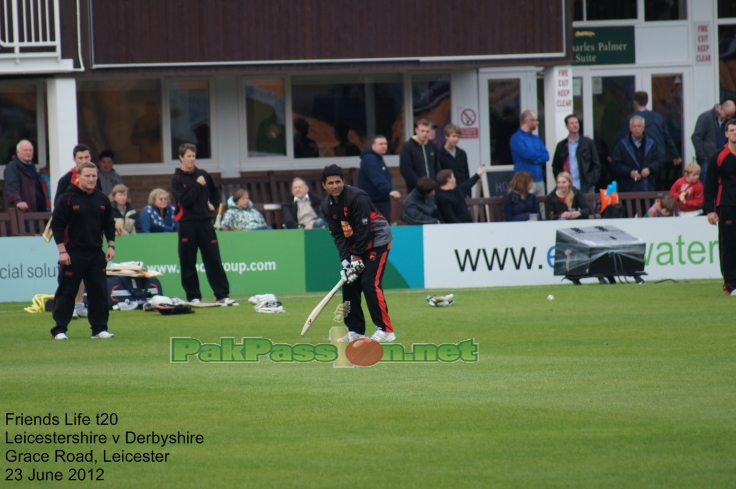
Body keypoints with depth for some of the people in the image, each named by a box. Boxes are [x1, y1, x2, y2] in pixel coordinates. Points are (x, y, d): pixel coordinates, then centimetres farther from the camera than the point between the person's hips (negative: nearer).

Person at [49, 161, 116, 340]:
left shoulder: (102, 199, 8)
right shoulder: (68, 199, -7)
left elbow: (109, 224, 16)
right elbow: (57, 224, -9)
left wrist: (111, 246, 5)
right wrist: (62, 250, -13)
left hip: (96, 254, 4)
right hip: (73, 254, -4)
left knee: (99, 292, 3)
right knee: (66, 292, -1)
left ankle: (99, 328, 10)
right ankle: (59, 330, 3)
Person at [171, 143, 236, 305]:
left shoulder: (203, 175, 11)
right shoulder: (177, 179, -1)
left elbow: (215, 192, 27)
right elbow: (184, 200, -15)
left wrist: (213, 204, 9)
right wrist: (198, 185, -12)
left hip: (205, 222, 3)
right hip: (187, 224, -3)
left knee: (214, 260, 0)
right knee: (188, 263, 0)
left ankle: (222, 295, 0)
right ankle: (193, 296, 7)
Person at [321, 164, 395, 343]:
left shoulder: (357, 197, -23)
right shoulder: (327, 205, -1)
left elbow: (363, 229, -23)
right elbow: (337, 234, -4)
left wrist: (357, 258, -20)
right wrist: (345, 260, -16)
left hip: (377, 241, -8)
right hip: (355, 245, 8)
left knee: (370, 284, -18)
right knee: (349, 284, 3)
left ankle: (385, 329, -15)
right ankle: (355, 330, 12)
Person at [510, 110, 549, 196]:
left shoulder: (536, 139, 16)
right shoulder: (517, 138, -5)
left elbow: (546, 156, 7)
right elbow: (526, 154, -17)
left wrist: (534, 157, -10)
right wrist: (539, 155, 0)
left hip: (539, 180, 7)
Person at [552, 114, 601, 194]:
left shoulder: (588, 143, 6)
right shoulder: (561, 146, 9)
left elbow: (596, 164, 5)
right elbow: (556, 167, 13)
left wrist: (592, 182, -6)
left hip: (586, 188, -1)